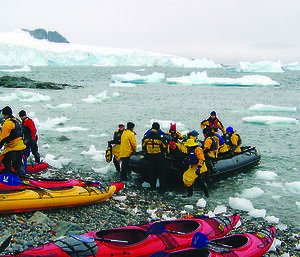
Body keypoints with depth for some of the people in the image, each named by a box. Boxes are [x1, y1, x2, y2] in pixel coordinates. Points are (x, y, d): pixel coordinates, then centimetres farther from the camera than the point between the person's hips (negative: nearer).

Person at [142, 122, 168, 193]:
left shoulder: (146, 137, -4)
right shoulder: (161, 137, -16)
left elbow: (143, 147, 7)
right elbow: (165, 147, -7)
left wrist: (147, 153, 23)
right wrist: (164, 153, 14)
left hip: (150, 157, 4)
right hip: (160, 157, -4)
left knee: (153, 171, 20)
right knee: (161, 173, 5)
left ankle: (152, 186, 28)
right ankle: (162, 188, 5)